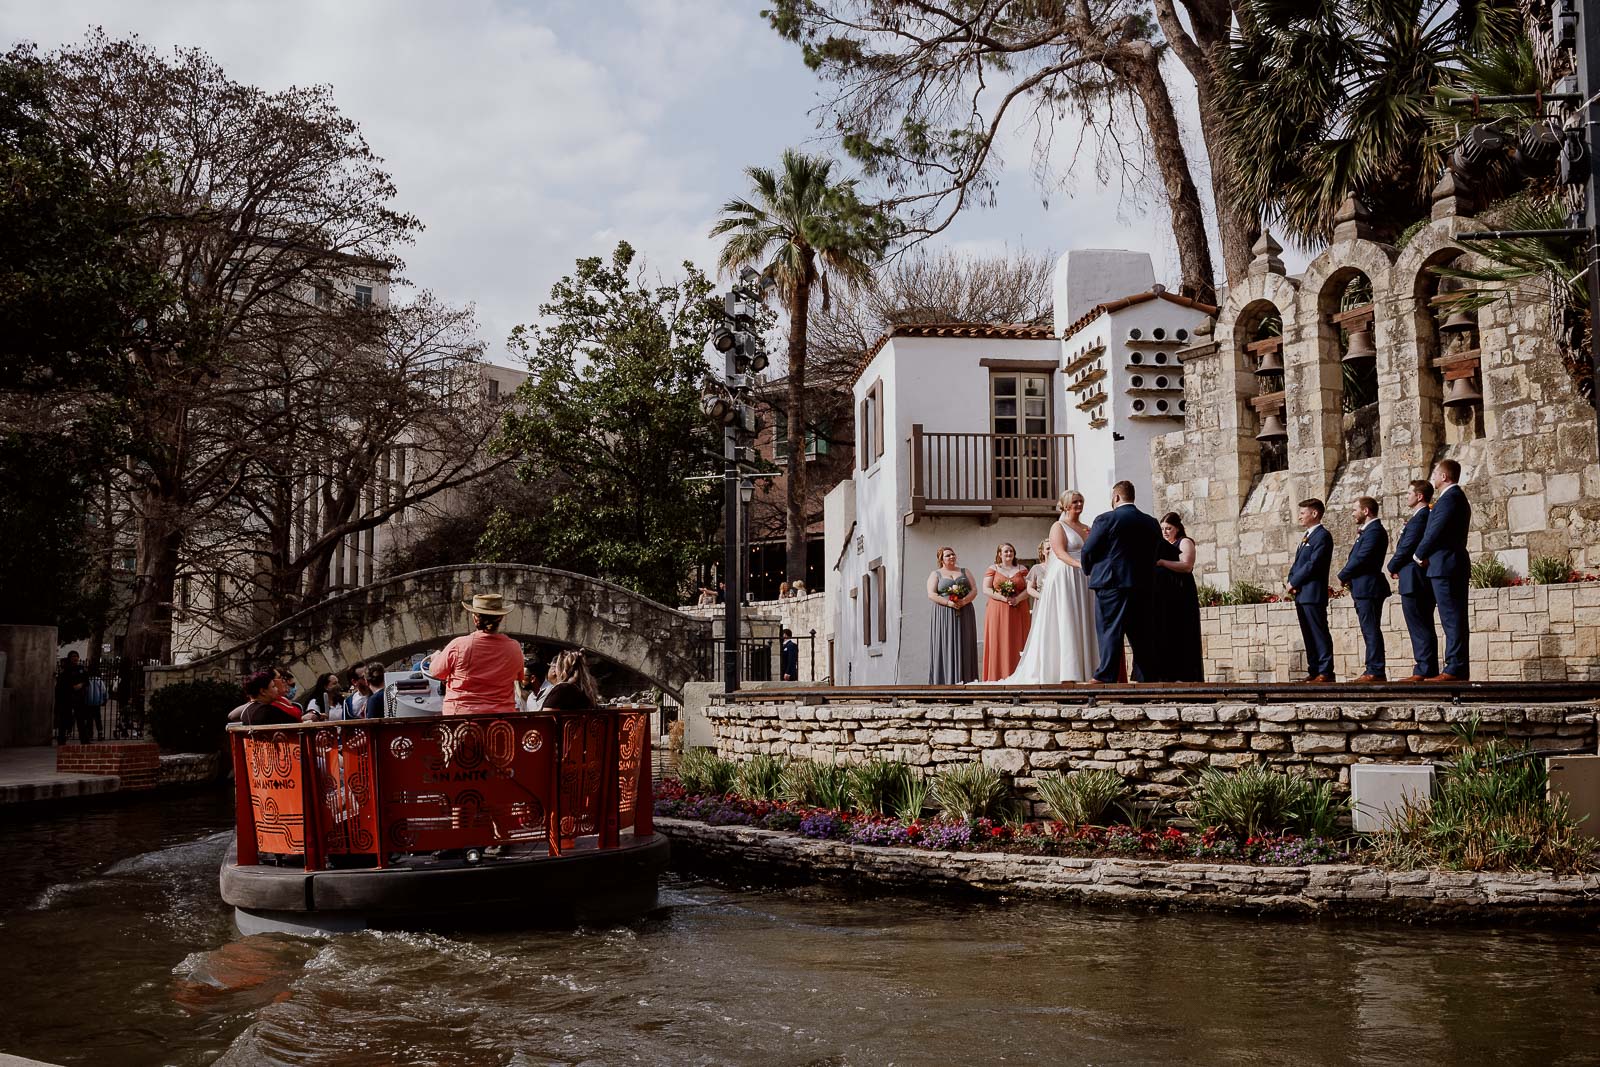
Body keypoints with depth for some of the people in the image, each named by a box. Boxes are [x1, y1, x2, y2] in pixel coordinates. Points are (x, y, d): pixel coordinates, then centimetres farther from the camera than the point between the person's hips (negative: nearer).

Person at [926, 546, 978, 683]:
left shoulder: (964, 571, 15)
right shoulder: (935, 574, 7)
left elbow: (974, 590, 6)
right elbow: (931, 594, -4)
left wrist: (964, 601, -13)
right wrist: (948, 602, -17)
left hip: (964, 614, 3)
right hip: (944, 615, -3)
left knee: (964, 645, -1)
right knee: (946, 646, -7)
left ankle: (964, 679, -2)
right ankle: (947, 680, -8)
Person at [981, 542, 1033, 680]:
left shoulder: (1022, 569, 12)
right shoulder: (992, 569, 8)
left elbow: (1029, 588, 4)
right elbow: (986, 590, -2)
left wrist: (1018, 599, -14)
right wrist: (1003, 598, -14)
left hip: (1018, 612, 2)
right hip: (998, 612, -1)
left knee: (1017, 644, -1)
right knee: (998, 644, -5)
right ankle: (998, 678, -5)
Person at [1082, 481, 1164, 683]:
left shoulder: (1105, 519, -7)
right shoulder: (1152, 523, 10)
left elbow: (1088, 551, -5)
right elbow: (1156, 555, 14)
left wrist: (1089, 571, 14)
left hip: (1111, 584, -5)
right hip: (1144, 585, 5)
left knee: (1110, 631, -4)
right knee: (1141, 632, 10)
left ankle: (1106, 676, -8)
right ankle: (1146, 676, 14)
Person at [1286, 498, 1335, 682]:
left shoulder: (1322, 536, -9)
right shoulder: (1306, 536, 21)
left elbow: (1313, 564, -17)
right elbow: (1297, 563, 21)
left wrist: (1293, 582, -12)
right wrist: (1290, 581, 4)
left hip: (1313, 593, -9)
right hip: (1300, 593, 9)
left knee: (1319, 633, -7)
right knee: (1308, 635, 10)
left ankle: (1325, 672, -6)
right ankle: (1314, 671, 14)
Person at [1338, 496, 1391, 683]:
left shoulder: (1374, 530, -14)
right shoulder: (1368, 530, 20)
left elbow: (1361, 558, -19)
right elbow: (1357, 557, 18)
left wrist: (1343, 576, -9)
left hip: (1368, 588, -11)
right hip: (1363, 589, 11)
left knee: (1371, 630, -9)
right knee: (1370, 631, 11)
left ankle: (1376, 671, -8)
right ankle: (1374, 670, 15)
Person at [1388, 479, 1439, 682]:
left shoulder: (1419, 519, -14)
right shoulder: (1427, 517, 17)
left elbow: (1406, 548, -16)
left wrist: (1393, 568, -2)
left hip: (1413, 581, -10)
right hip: (1423, 581, 10)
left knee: (1420, 628, -9)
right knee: (1424, 628, 11)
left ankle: (1424, 671, -8)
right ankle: (1427, 671, 14)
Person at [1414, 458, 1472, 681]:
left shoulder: (1449, 498, -13)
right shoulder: (1457, 496, 21)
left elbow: (1436, 531, -16)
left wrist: (1419, 554, -2)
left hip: (1445, 567, -10)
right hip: (1456, 565, 10)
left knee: (1452, 619, -10)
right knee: (1455, 619, 10)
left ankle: (1455, 669, -11)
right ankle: (1459, 669, 12)